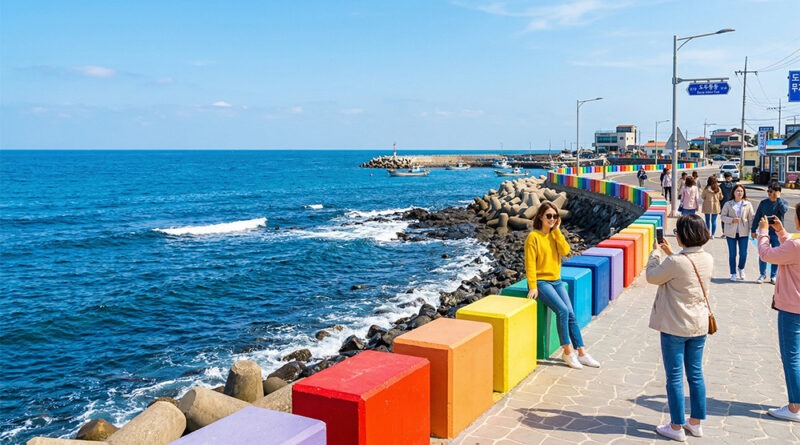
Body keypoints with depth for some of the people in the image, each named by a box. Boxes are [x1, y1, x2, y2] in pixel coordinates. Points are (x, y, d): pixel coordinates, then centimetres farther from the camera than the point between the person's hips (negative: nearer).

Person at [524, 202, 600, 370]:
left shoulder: (555, 235, 10)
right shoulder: (534, 236, -9)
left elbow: (565, 250, -9)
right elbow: (530, 263, -13)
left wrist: (557, 231, -9)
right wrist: (533, 286, -18)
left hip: (556, 281, 6)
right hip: (541, 281, -6)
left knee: (571, 314, -4)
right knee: (562, 310, -23)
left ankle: (581, 353, 2)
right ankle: (568, 351, -12)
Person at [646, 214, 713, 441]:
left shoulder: (675, 262, -24)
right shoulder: (708, 259, -2)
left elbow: (652, 277, -7)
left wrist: (656, 252, 5)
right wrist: (669, 253, 18)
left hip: (675, 327, -7)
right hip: (699, 326, 7)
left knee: (674, 377, 4)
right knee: (696, 374, 17)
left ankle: (676, 427, 13)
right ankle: (695, 422, 28)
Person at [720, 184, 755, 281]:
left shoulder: (748, 204, 3)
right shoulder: (728, 204, 1)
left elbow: (751, 218, 3)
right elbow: (723, 216, 0)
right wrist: (732, 220, -17)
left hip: (743, 232, 1)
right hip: (731, 232, -1)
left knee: (743, 254, -1)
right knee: (732, 254, 4)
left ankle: (741, 269, 28)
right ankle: (733, 273, 17)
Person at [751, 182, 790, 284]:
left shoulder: (783, 202, -3)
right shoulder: (764, 202, 1)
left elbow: (784, 210, -26)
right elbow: (757, 217, 6)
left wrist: (778, 198, -21)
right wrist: (753, 230, 5)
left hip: (777, 233, -1)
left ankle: (773, 276, 17)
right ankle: (762, 275, 15)